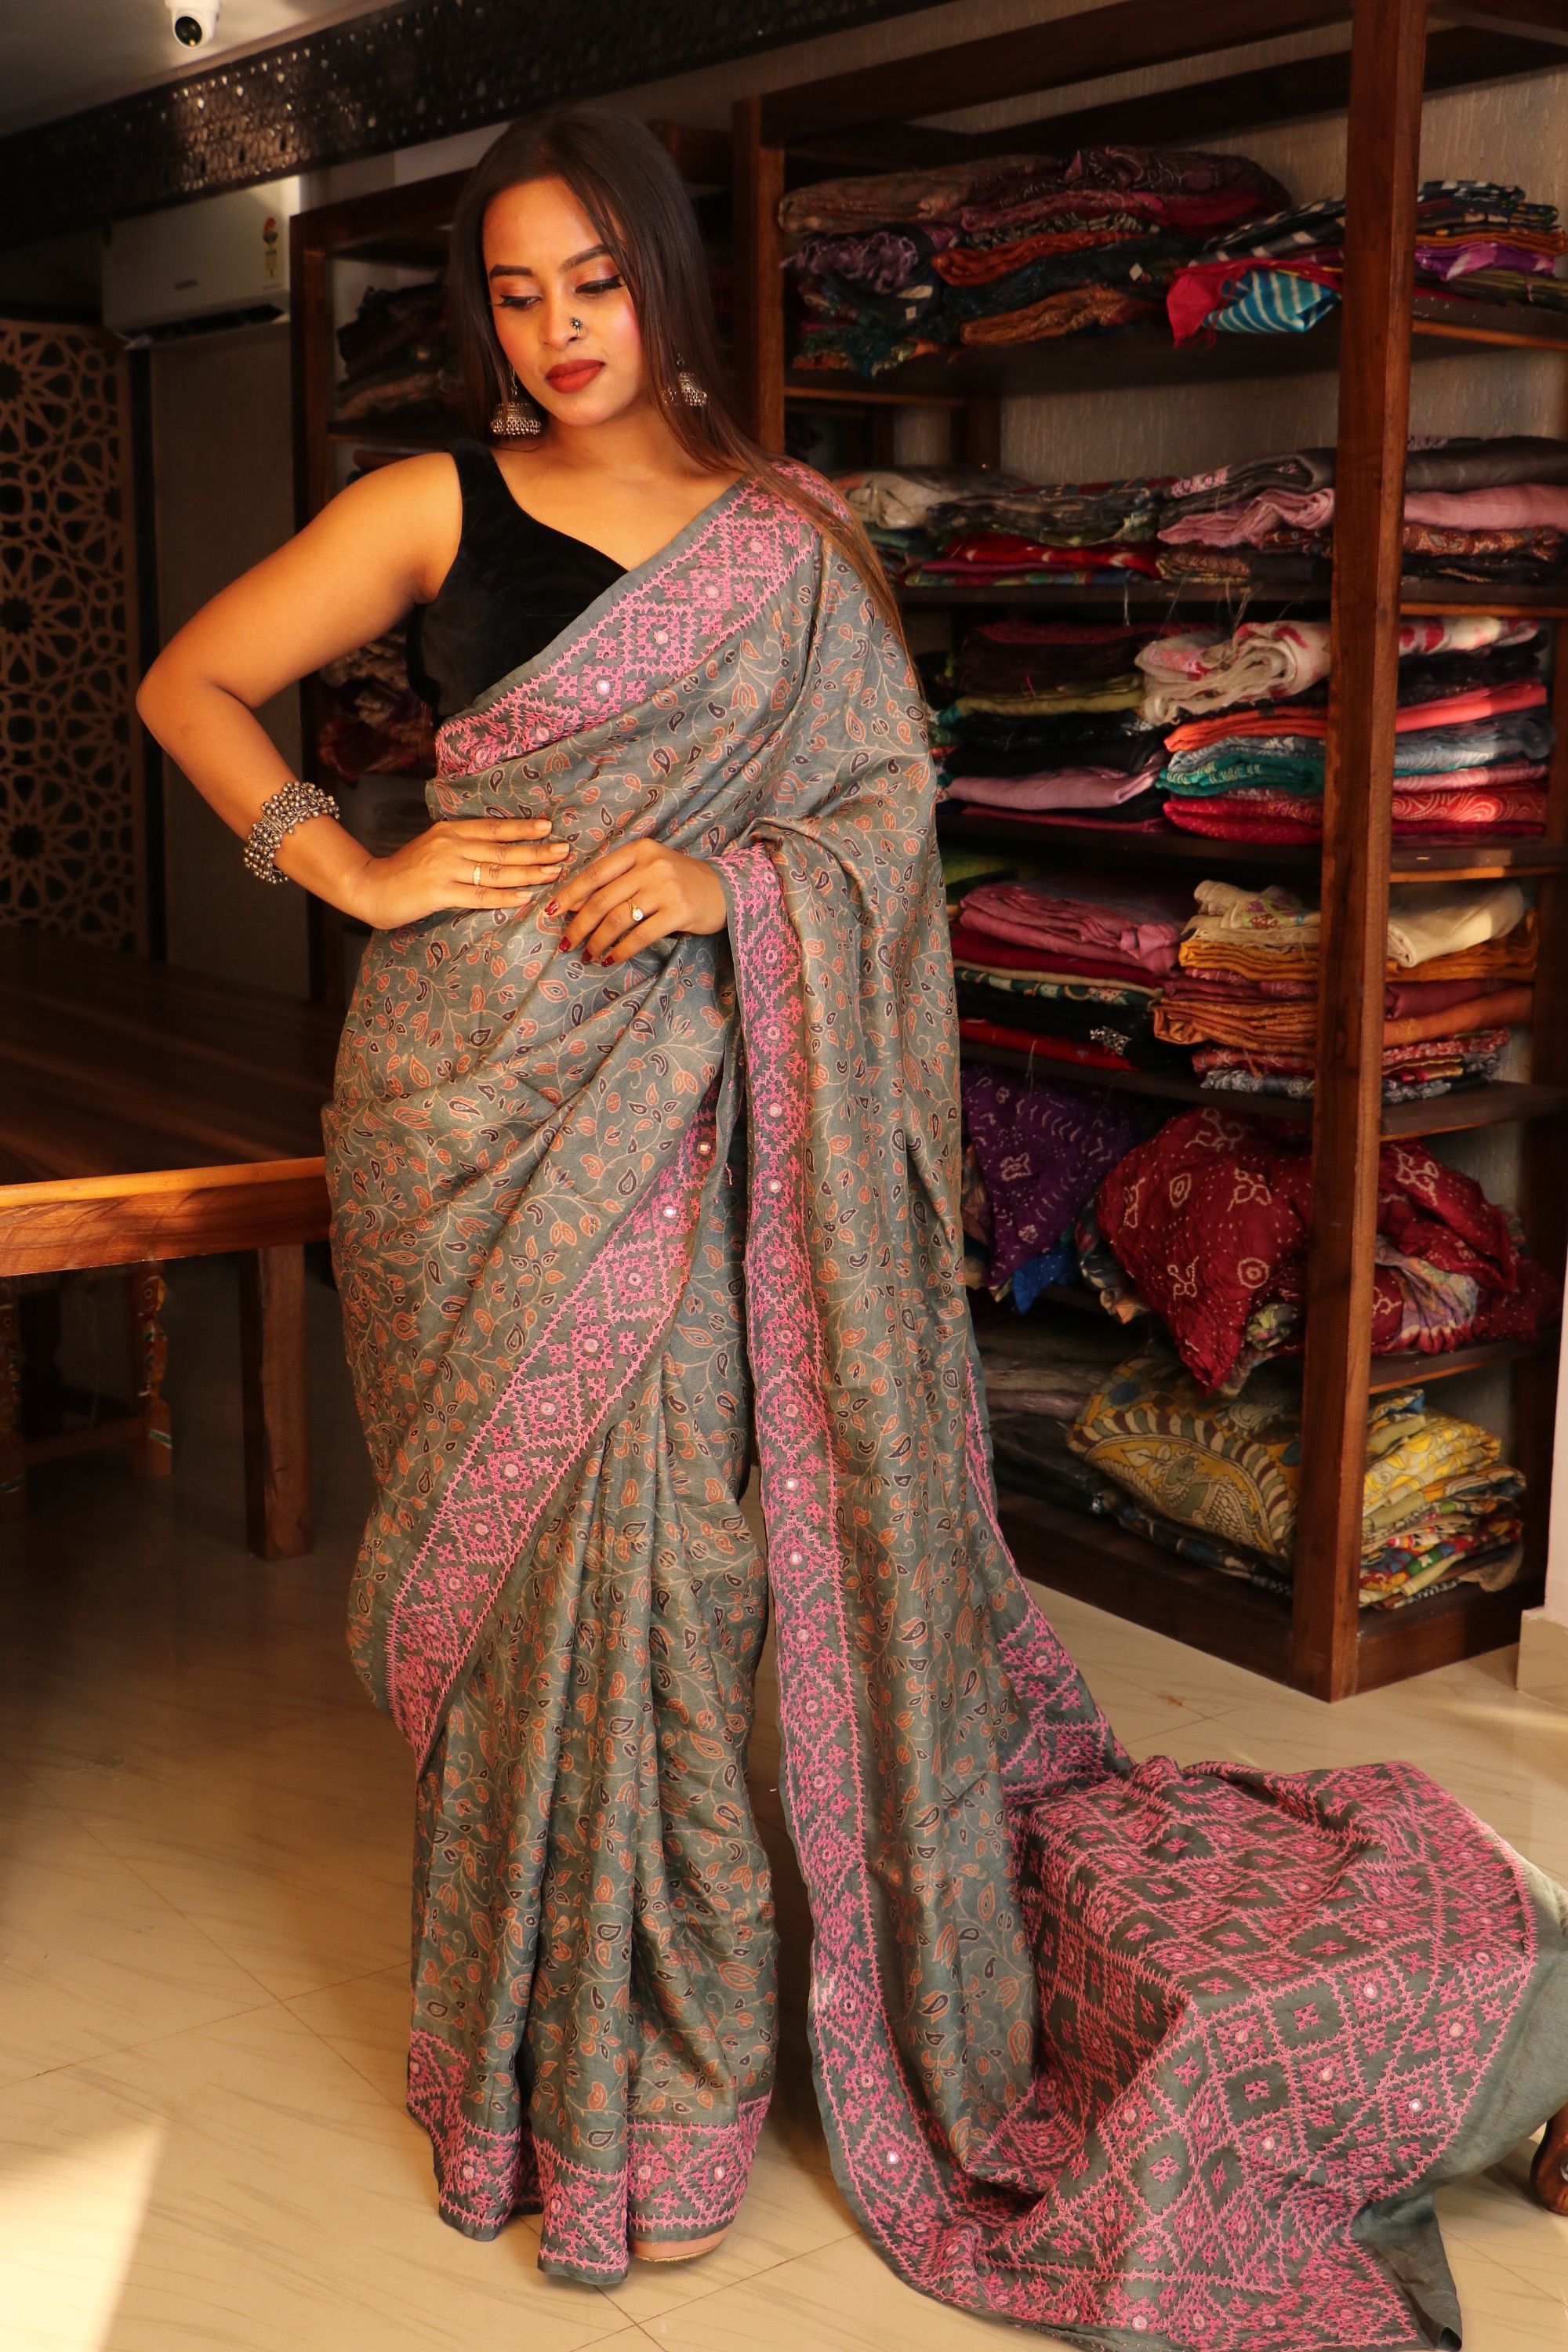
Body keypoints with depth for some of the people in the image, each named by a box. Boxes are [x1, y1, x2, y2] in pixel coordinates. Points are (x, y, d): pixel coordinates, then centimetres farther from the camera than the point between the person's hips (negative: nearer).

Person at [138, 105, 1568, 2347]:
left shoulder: (791, 540, 8)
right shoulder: (436, 508, 7)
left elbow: (894, 800, 7)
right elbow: (191, 685, 9)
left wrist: (731, 881, -12)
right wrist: (360, 873, -3)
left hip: (688, 1101, 0)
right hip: (476, 1092, 0)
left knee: (666, 1534, -4)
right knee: (527, 1542, 3)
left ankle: (663, 2045, 15)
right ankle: (539, 2058, 20)